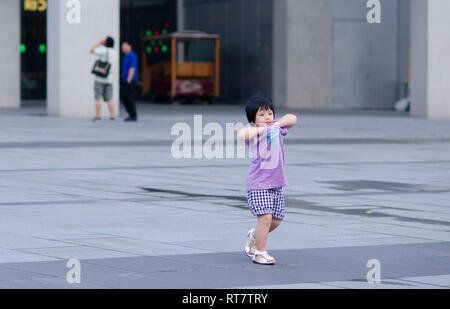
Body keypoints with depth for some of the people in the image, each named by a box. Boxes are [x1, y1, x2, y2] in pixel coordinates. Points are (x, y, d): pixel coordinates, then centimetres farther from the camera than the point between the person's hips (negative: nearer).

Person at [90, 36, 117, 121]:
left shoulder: (104, 50, -11)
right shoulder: (115, 53, 10)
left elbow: (92, 50, -5)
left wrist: (100, 43, 3)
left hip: (100, 78, -6)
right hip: (110, 79, 6)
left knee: (97, 98, -3)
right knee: (109, 98, 9)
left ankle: (98, 116, -7)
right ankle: (112, 115, 2)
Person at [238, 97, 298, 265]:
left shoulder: (276, 128, 8)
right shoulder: (253, 132, -10)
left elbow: (292, 118, 9)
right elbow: (242, 135, -31)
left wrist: (277, 124, -5)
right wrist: (260, 129, -22)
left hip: (276, 183, 6)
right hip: (258, 184, -6)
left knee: (276, 220, 11)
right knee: (265, 217, -15)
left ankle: (254, 236, 37)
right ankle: (260, 253, -1)